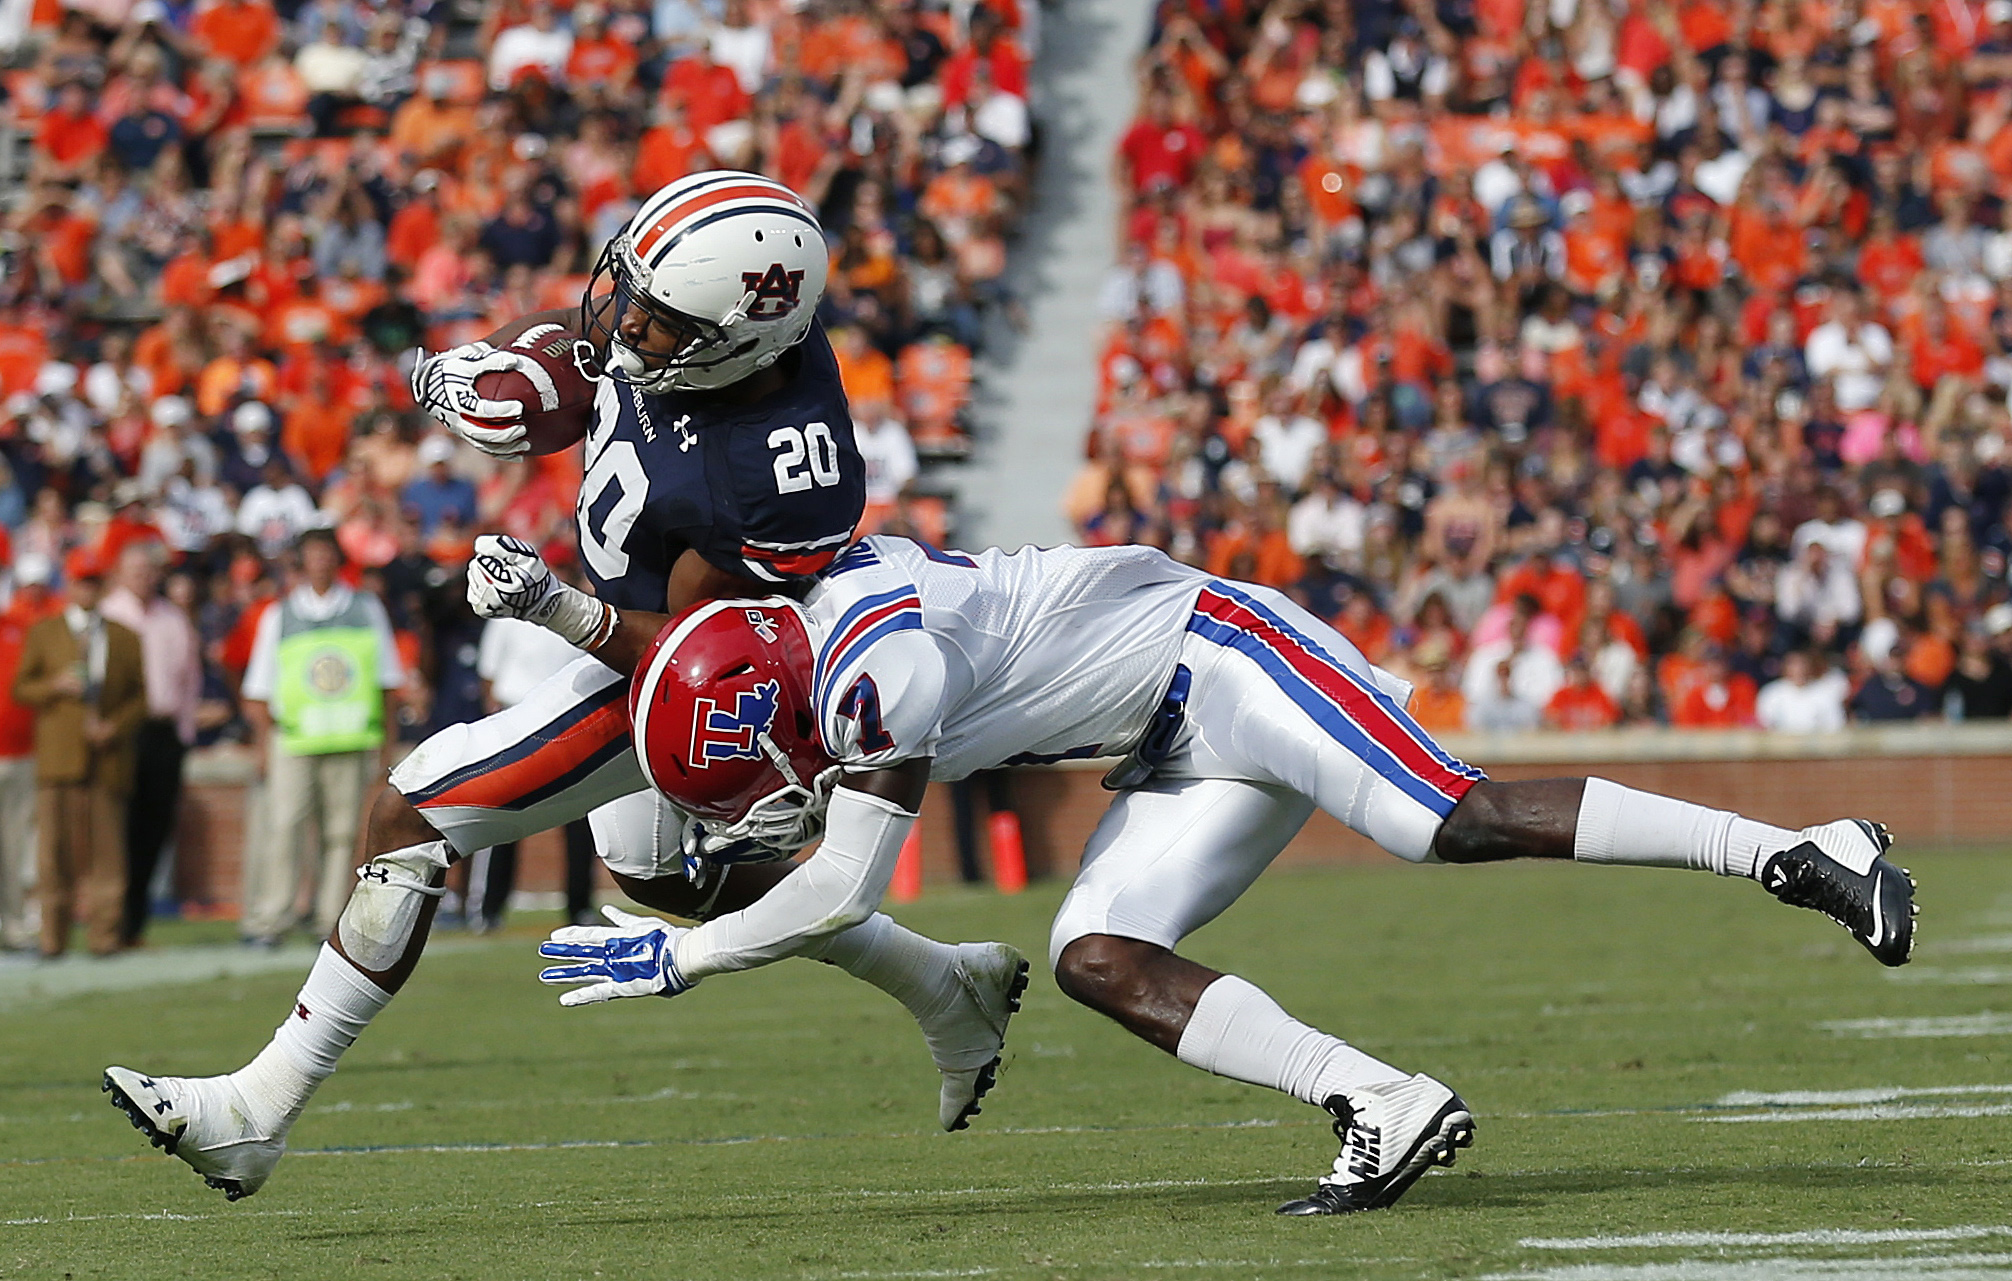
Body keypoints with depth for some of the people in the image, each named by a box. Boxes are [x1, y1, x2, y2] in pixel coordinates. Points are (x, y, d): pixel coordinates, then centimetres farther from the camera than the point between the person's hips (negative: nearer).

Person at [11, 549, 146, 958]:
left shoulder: (125, 639, 14)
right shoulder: (43, 634, 13)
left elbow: (140, 696, 12)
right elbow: (21, 689, 10)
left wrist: (115, 726, -4)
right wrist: (54, 687, -9)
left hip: (108, 755, 1)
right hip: (58, 756, -1)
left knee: (107, 845, -3)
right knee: (56, 844, -5)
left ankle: (103, 933, 0)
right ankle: (54, 935, 0)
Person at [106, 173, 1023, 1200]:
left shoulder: (793, 477, -38)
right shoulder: (661, 300, -19)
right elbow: (580, 326, 6)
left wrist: (554, 608, -39)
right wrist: (506, 368, -15)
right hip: (624, 631, 10)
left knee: (413, 817, -12)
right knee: (655, 868, 30)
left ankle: (255, 1114, -7)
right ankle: (948, 990, 43)